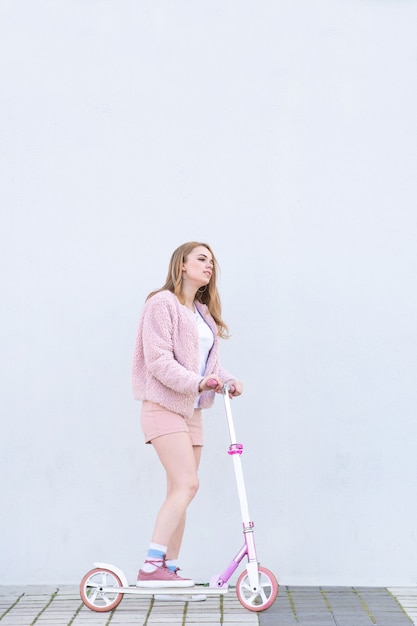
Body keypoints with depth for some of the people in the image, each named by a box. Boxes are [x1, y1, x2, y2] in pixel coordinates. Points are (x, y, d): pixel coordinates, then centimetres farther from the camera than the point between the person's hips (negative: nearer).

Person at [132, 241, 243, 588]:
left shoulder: (203, 312, 20)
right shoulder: (163, 303, -7)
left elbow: (208, 363, 16)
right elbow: (158, 360, -17)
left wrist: (227, 379, -4)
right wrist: (198, 382, -26)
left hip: (192, 410, 9)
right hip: (165, 406, -9)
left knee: (179, 492, 7)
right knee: (186, 484, -18)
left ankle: (169, 568, 12)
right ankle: (150, 567, -16)